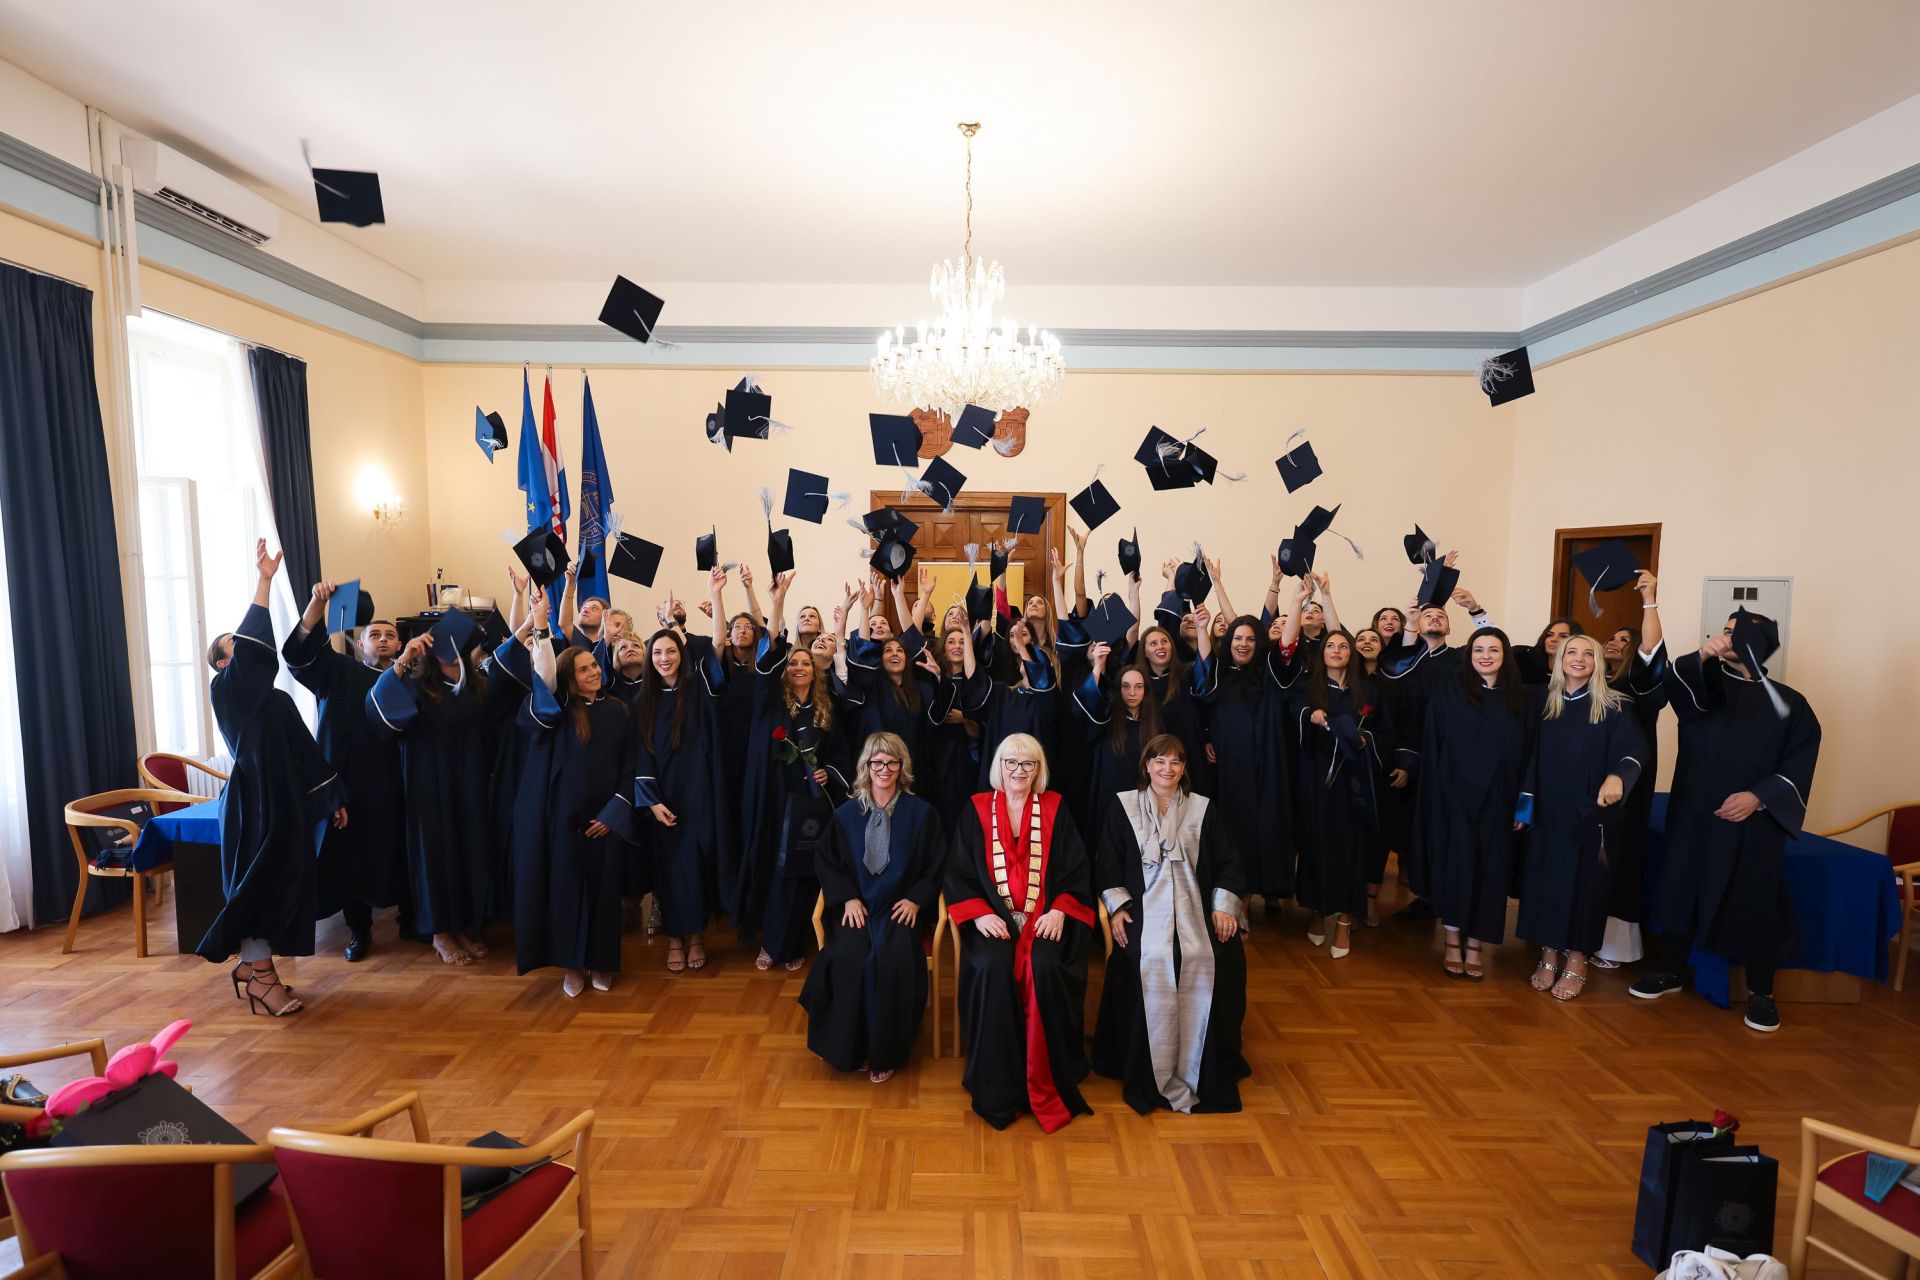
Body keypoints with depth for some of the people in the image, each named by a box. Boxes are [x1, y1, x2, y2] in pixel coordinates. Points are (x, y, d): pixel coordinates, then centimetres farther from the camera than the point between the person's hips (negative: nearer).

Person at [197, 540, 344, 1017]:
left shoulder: (279, 699, 15)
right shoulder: (228, 692, -7)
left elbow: (307, 752, 18)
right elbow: (252, 648, -25)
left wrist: (333, 798, 16)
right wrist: (264, 580, -27)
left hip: (289, 803, 7)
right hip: (254, 803, -7)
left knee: (287, 884, 10)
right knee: (260, 885, -2)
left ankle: (254, 968, 24)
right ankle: (260, 977, 8)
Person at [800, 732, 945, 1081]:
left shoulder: (921, 812, 3)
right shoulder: (846, 814, 7)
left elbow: (936, 865, 7)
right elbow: (826, 862, 10)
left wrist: (916, 899, -7)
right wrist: (848, 898, -5)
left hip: (900, 907, -1)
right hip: (855, 905, 2)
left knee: (892, 958, -28)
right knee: (849, 956, -27)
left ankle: (885, 1053, -7)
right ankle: (847, 1046, -4)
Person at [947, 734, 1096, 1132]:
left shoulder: (1055, 808, 9)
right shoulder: (976, 810, 8)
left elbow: (1077, 870, 5)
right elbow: (958, 872, 4)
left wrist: (1059, 910, -12)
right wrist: (979, 914, -12)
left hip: (1045, 917, 0)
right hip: (993, 916, 0)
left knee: (1045, 969, -29)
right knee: (993, 968, -29)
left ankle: (1046, 1084, -10)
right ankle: (997, 1086, -12)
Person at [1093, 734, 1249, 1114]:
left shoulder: (1202, 808, 14)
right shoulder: (1123, 806, 9)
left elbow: (1228, 862, 12)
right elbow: (1106, 864, 7)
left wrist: (1224, 906, -2)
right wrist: (1116, 907, -6)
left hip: (1194, 907, 2)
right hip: (1143, 907, -1)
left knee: (1207, 962, -25)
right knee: (1150, 963, -29)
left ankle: (1207, 1074, -6)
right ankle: (1149, 1074, -11)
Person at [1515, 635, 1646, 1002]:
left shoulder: (1612, 707, -3)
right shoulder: (1543, 702, 5)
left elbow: (1632, 750, -16)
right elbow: (1530, 755, 8)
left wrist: (1617, 777, -38)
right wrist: (1525, 801, 4)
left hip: (1591, 813, -2)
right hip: (1547, 811, 2)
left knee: (1583, 881, 2)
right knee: (1545, 879, 5)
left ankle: (1576, 961, 16)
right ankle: (1548, 955, 17)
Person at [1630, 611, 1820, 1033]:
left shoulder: (1788, 703, 3)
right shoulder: (1703, 686, 5)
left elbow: (1800, 764, -2)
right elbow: (1672, 679, -20)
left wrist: (1759, 796, -15)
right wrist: (1702, 655, -39)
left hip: (1754, 821, -1)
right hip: (1694, 814, 1)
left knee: (1754, 903, 4)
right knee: (1681, 889, 7)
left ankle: (1760, 993, 21)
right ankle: (1670, 971, 21)